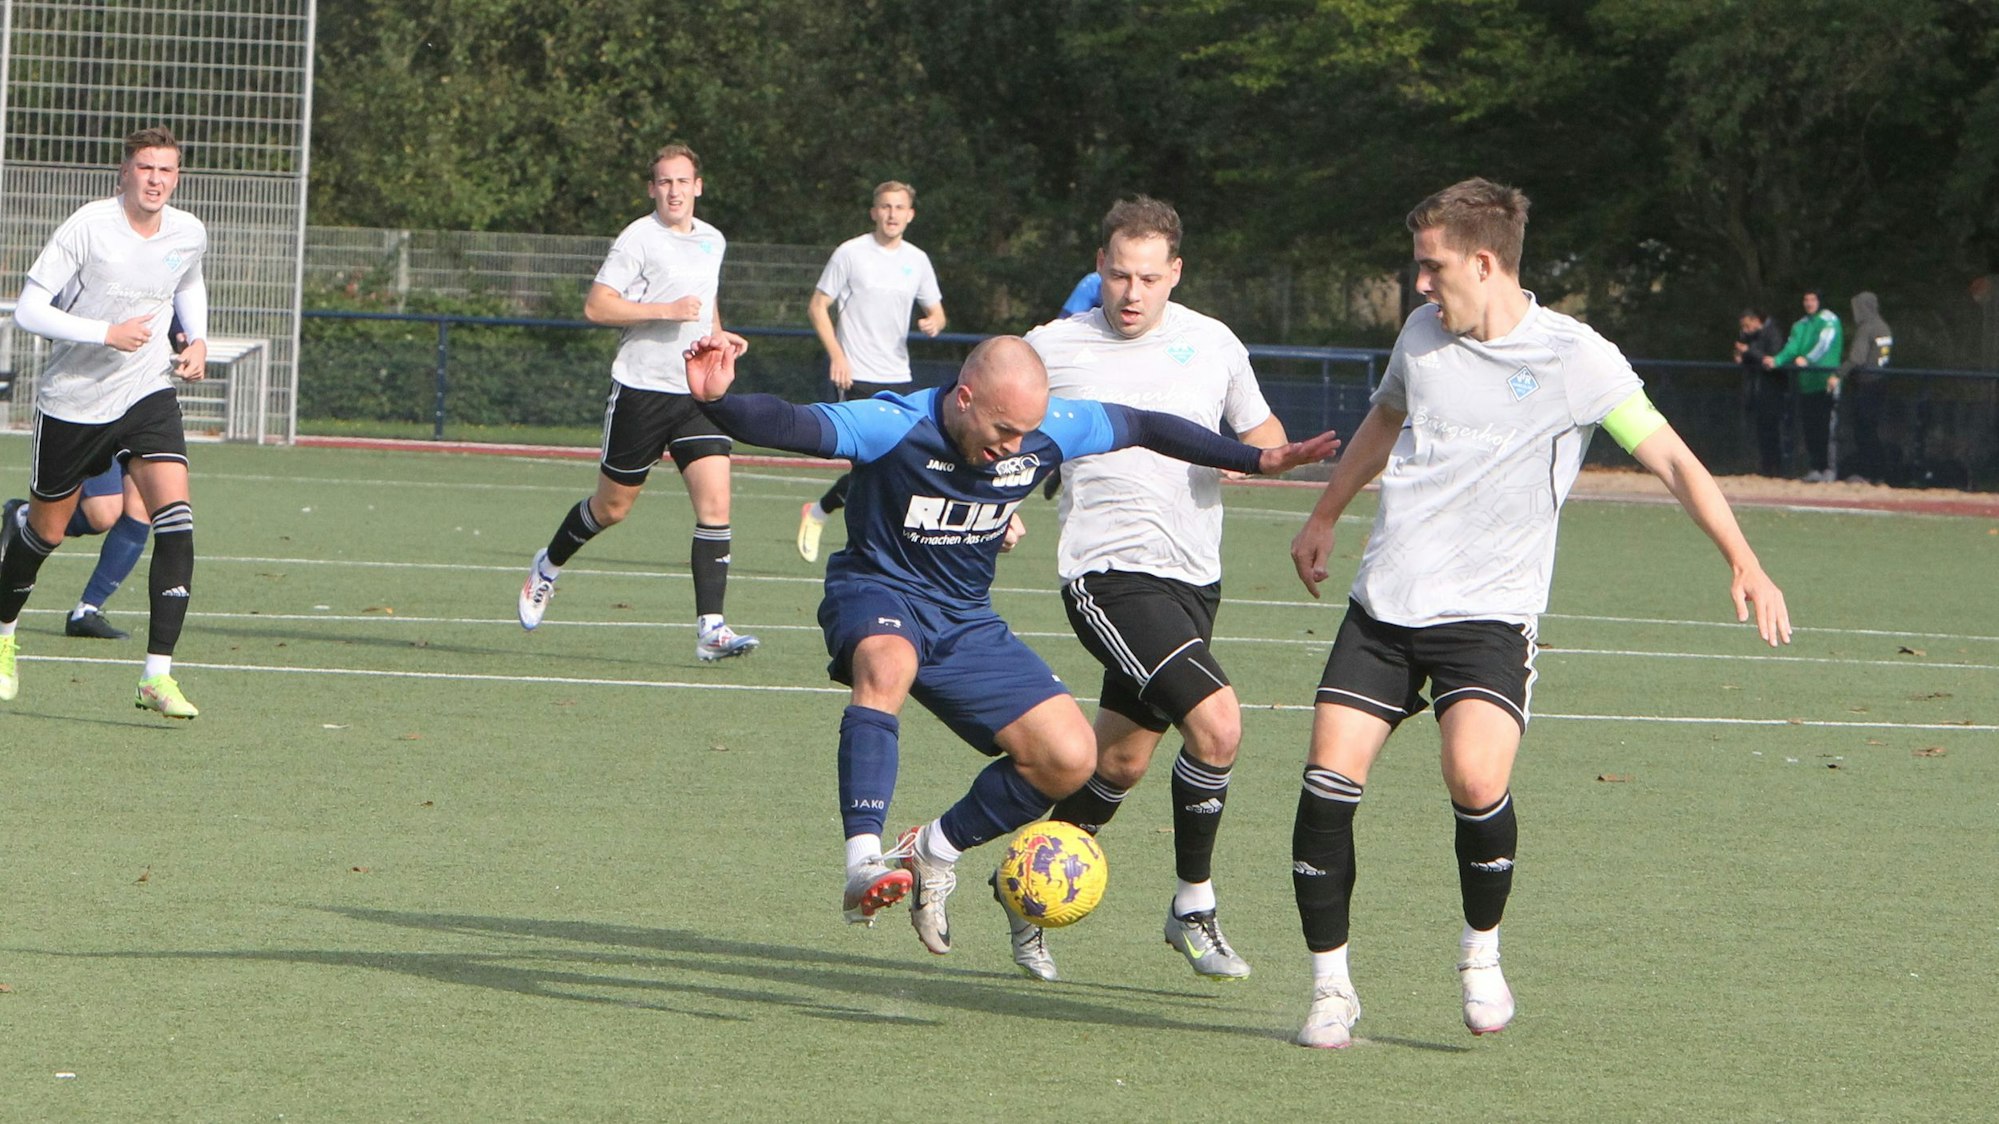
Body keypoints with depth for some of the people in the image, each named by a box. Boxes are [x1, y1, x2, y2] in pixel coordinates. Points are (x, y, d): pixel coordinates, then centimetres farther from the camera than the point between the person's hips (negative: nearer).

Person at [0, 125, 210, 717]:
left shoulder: (189, 234, 0)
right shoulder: (88, 228, -17)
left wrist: (197, 340, 7)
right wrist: (106, 333, -26)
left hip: (146, 394, 3)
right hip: (72, 399, -3)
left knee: (175, 513, -19)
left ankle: (157, 675, -22)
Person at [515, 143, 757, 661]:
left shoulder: (712, 241, 12)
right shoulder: (639, 239, -9)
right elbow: (596, 306, -16)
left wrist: (718, 334, 12)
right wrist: (666, 311, -21)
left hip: (698, 393, 5)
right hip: (641, 389, -5)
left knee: (715, 502, -12)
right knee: (613, 506, 8)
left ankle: (710, 628, -14)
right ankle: (549, 566, 38)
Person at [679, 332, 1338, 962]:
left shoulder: (1049, 432, -10)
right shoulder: (895, 427, -24)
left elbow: (1147, 428, 6)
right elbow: (789, 426, -36)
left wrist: (1255, 460, 12)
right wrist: (717, 401, -56)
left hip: (965, 621, 5)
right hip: (877, 595, -5)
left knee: (1070, 757, -8)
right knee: (888, 665, -42)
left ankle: (935, 852, 13)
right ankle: (864, 865, -48)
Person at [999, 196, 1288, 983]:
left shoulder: (1213, 345, 8)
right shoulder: (1051, 349, -1)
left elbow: (1261, 431, 18)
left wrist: (1264, 453, -6)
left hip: (1193, 578, 5)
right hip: (1109, 573, -5)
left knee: (1121, 762, 10)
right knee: (1216, 724, -21)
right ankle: (1193, 909, -5)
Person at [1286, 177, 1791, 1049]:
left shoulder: (1576, 360, -8)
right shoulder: (1423, 335, 8)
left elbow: (1672, 460, -7)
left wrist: (1743, 563, -18)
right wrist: (1323, 518, 37)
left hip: (1487, 615, -4)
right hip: (1382, 606, 5)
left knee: (1476, 780, -26)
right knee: (1328, 779, -9)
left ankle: (1481, 953, 1)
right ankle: (1331, 989, 5)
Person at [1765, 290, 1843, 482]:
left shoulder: (1829, 320, -1)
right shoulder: (1801, 325, 17)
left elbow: (1824, 343, -16)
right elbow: (1793, 346, 6)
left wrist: (1808, 359, -30)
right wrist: (1777, 360, -12)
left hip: (1824, 381, -6)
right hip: (1805, 383, 6)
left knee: (1823, 425, -11)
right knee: (1808, 425, 4)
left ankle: (1828, 468, -10)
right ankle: (1817, 468, 9)